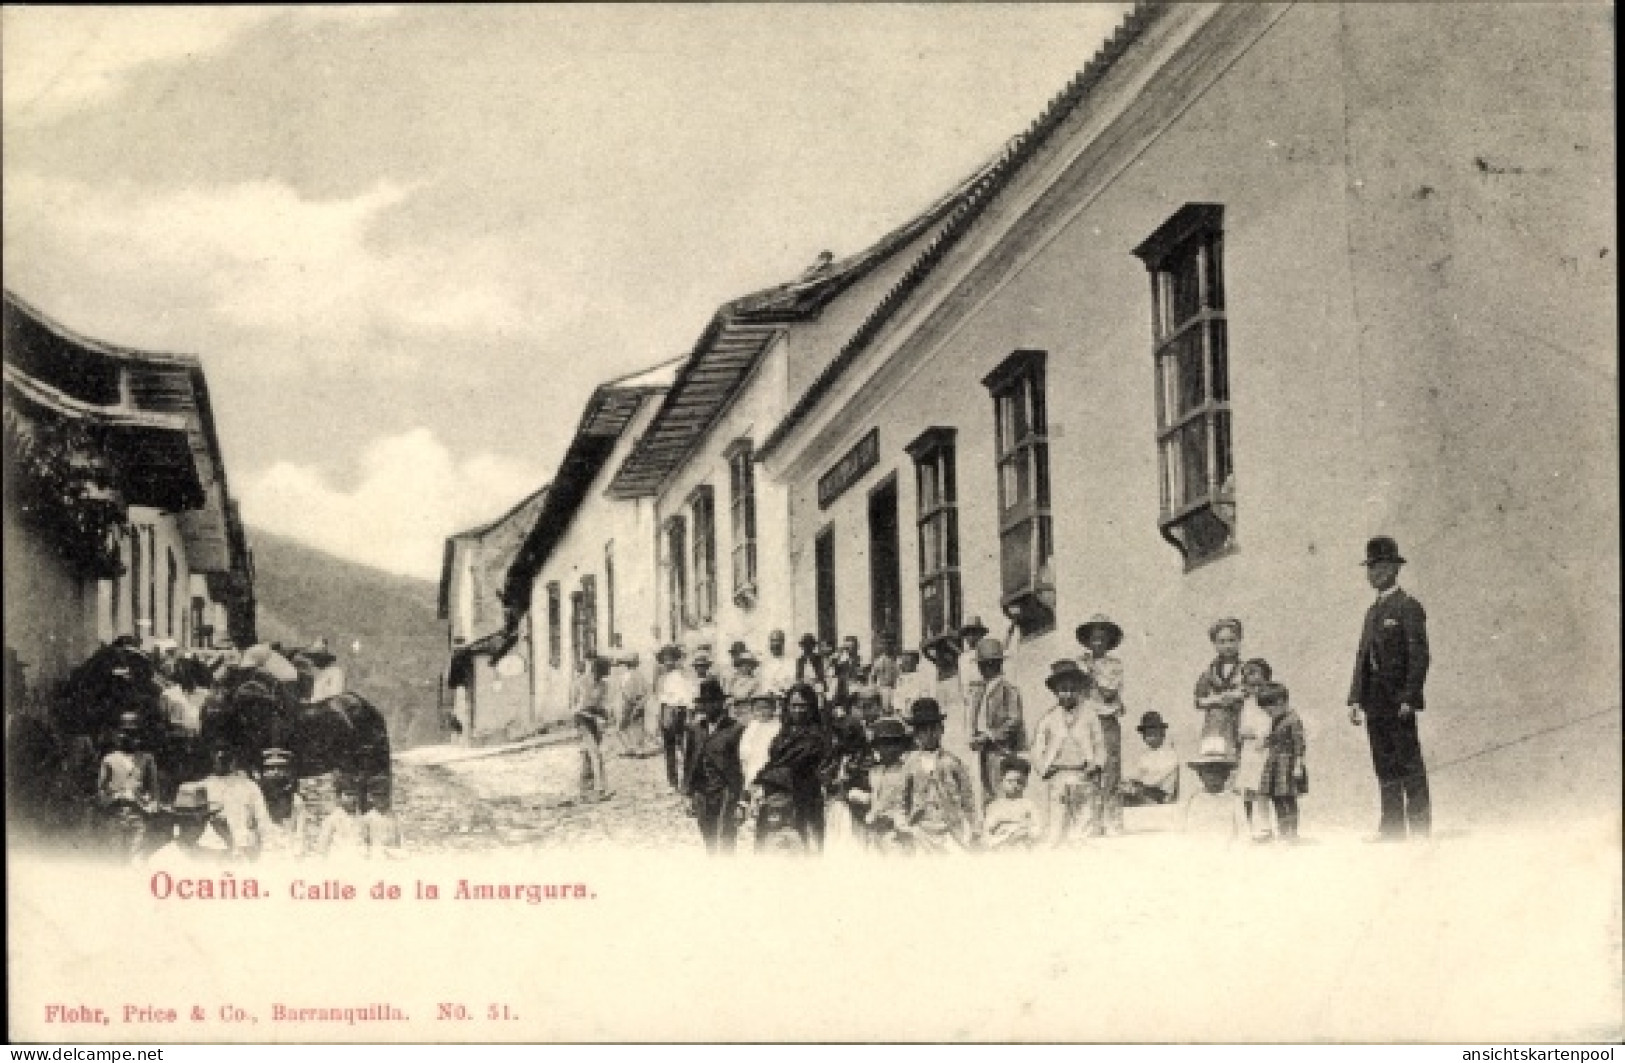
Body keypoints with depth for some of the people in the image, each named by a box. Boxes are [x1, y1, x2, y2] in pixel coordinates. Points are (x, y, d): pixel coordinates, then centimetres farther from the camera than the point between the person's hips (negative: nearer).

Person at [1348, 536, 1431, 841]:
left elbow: (1419, 656, -11)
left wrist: (1408, 698, -18)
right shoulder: (1373, 612, 19)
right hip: (1375, 703, 8)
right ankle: (1392, 828, 11)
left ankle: (1420, 828, -4)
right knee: (1385, 769, 8)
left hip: (1399, 702, -8)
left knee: (1410, 767, -6)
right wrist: (1356, 698, 9)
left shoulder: (1408, 607, -6)